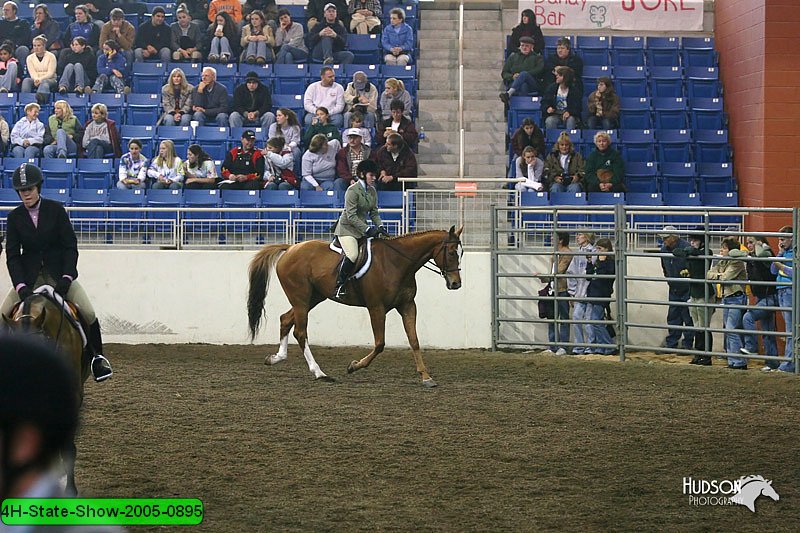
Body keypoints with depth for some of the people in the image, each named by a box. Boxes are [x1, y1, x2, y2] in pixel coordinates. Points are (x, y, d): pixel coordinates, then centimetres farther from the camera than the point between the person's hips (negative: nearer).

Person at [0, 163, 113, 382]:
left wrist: (67, 278, -17)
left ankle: (97, 357, 0)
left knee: (88, 312, -18)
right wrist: (20, 286, -18)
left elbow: (70, 246, -4)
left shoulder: (55, 209, -4)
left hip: (59, 273, -2)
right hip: (29, 276, 2)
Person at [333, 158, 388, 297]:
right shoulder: (353, 190, -15)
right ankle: (339, 285, -17)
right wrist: (368, 229, -25)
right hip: (347, 228, -8)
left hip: (362, 228, 8)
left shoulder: (372, 191, 9)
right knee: (352, 255, -29)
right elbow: (351, 216, -20)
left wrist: (380, 227, -5)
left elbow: (374, 213, 13)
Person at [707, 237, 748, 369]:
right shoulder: (721, 262, 14)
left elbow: (726, 277, -20)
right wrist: (719, 275, -10)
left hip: (736, 298, -9)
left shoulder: (737, 262, -12)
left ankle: (739, 362, -9)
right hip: (726, 298, 9)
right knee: (727, 330, 10)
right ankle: (732, 361, 16)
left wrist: (717, 276, -1)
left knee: (732, 330, -12)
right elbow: (709, 274, 8)